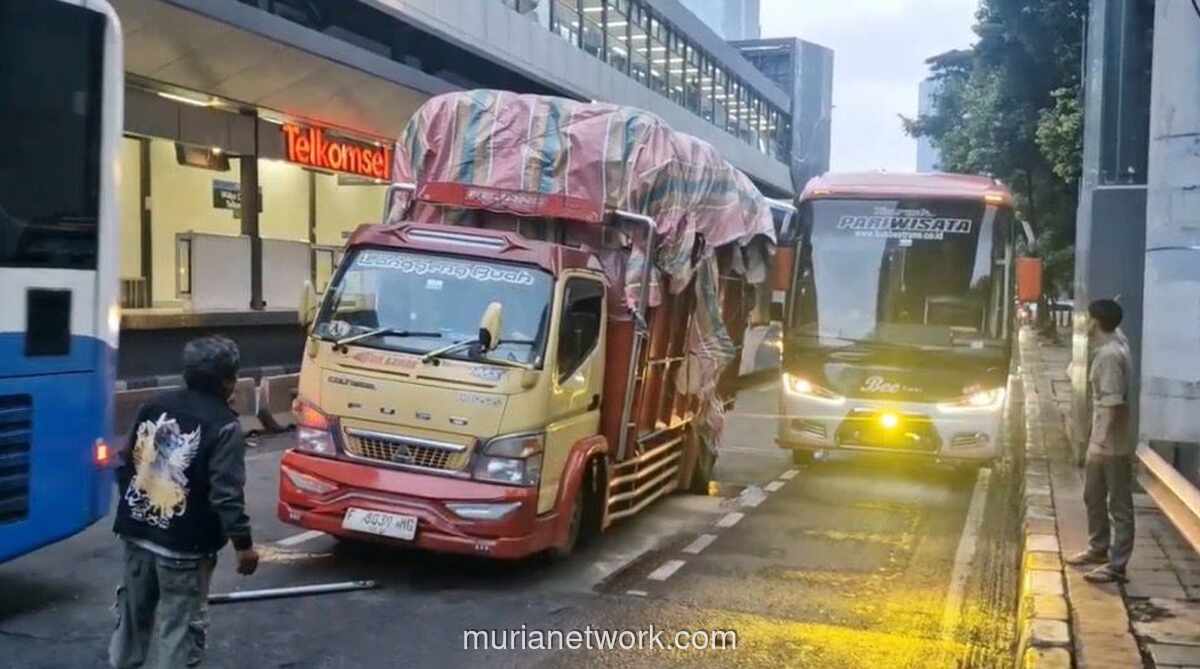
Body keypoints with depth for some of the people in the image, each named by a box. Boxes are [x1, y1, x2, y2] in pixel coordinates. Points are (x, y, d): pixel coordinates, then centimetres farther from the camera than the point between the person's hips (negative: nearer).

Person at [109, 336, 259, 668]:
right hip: (184, 544, -6)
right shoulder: (223, 425, -15)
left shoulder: (153, 407, 5)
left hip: (137, 532, 7)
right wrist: (243, 542, -12)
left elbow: (127, 465, 13)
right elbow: (226, 493, -19)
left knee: (133, 614, 23)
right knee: (179, 625, 4)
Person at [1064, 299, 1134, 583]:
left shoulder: (1109, 354, -23)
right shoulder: (1115, 343, 6)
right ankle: (1099, 548, 36)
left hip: (1113, 443, -10)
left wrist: (1103, 440, -29)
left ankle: (1117, 565, 4)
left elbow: (1114, 402, -28)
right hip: (1101, 439, 10)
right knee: (1093, 496, 21)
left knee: (1119, 504, -2)